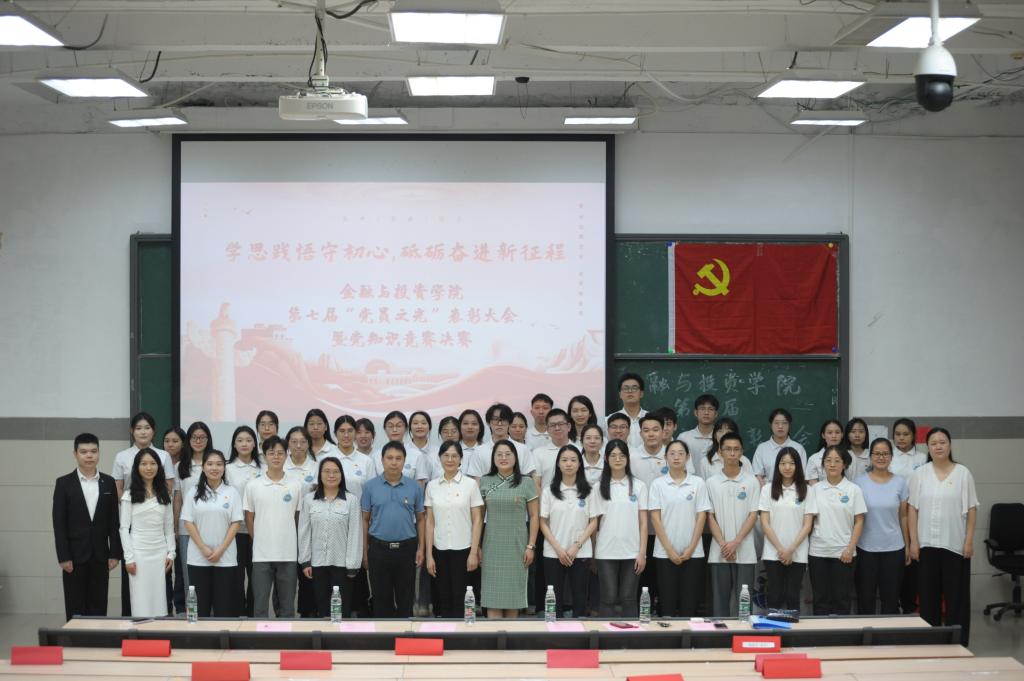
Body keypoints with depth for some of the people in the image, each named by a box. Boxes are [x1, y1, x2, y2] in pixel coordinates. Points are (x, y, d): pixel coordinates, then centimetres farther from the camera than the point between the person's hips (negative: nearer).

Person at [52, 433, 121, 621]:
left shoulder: (109, 483, 6)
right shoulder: (64, 483, -1)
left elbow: (114, 521, 6)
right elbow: (59, 523, -4)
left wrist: (115, 553, 0)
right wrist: (63, 557, -10)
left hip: (100, 556, 2)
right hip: (75, 555, -2)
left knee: (98, 607, 4)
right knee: (75, 608, 2)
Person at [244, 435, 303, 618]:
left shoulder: (296, 485, 1)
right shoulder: (253, 486, 0)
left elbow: (297, 517, 10)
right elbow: (249, 519, 7)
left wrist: (286, 539, 10)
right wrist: (260, 540, 8)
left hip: (288, 554, 1)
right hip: (261, 555, -1)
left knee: (286, 606, 7)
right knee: (260, 606, 2)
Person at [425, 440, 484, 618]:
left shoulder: (470, 484, -2)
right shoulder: (432, 486, 5)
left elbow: (477, 520, -3)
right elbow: (429, 522, 5)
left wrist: (474, 552, -9)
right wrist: (429, 555, 0)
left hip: (463, 549, -3)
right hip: (440, 550, 3)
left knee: (460, 600, -1)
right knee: (444, 600, 6)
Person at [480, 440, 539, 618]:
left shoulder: (526, 483, 2)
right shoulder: (485, 482, 6)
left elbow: (533, 516, 3)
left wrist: (531, 546, -3)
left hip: (517, 546, -1)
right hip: (492, 546, 1)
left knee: (513, 595, 4)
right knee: (492, 597, -2)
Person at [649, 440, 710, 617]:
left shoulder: (698, 483, 3)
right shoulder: (658, 484, 2)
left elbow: (701, 517, 1)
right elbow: (655, 518, -2)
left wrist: (691, 549, -7)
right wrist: (670, 550, -9)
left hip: (692, 553, 0)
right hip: (665, 553, 0)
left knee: (689, 605, 1)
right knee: (667, 604, 1)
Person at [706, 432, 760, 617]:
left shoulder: (751, 482, 2)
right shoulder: (712, 482, 5)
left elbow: (753, 515, -2)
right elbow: (710, 516, 3)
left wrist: (735, 543, -11)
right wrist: (723, 545, -9)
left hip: (745, 553, -1)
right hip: (719, 553, 1)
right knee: (720, 600, 4)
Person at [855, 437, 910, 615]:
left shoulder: (900, 483, 2)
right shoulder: (860, 482, -2)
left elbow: (903, 517, 6)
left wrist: (908, 546, 5)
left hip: (893, 548, 1)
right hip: (866, 548, -1)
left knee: (891, 597, 7)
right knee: (865, 598, 5)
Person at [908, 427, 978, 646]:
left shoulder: (963, 473, 1)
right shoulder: (920, 474, 4)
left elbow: (971, 509, 1)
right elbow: (912, 509, 4)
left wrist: (969, 540, -5)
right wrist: (913, 541, -2)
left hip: (955, 544, -1)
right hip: (927, 544, 1)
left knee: (956, 595, 1)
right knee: (928, 595, 5)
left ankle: (958, 643, 8)